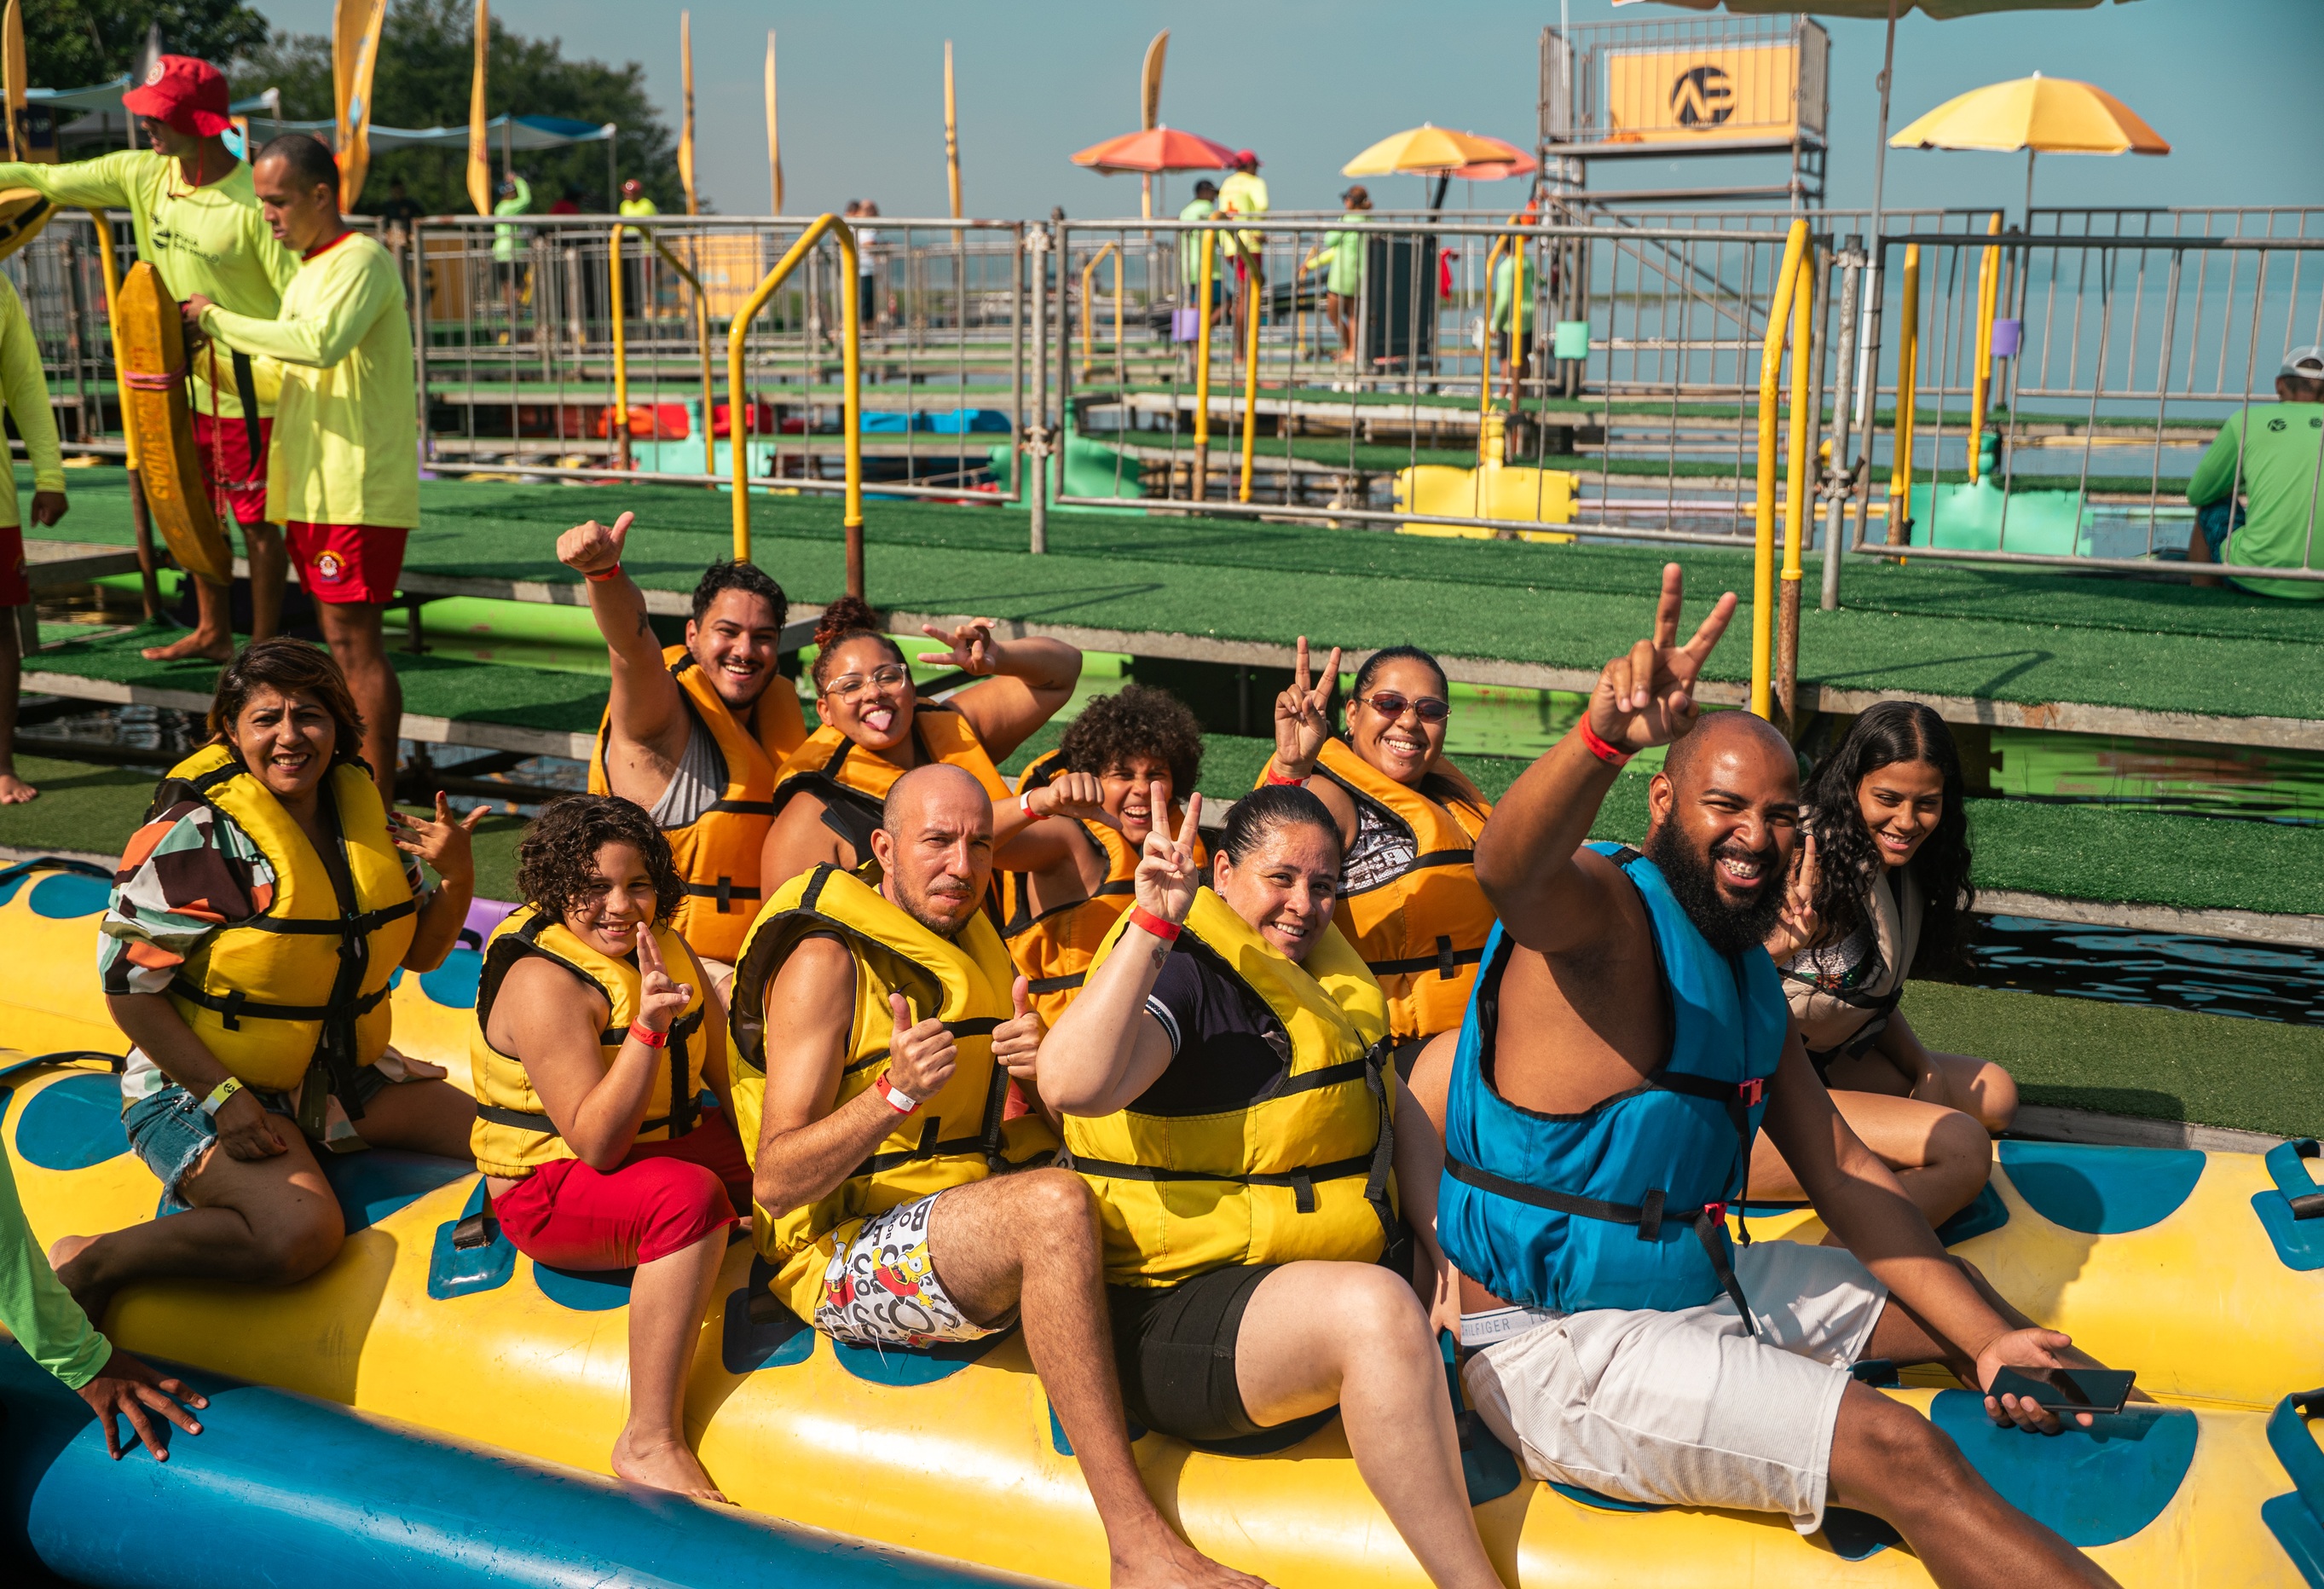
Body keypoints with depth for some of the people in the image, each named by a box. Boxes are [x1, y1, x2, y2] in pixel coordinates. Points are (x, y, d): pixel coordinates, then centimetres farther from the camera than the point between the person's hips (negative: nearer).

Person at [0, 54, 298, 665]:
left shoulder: (253, 202, -20)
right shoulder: (142, 174, 0)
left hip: (249, 390, -7)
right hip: (186, 383, 7)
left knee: (257, 522, 3)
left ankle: (264, 649, 13)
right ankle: (212, 631, 31)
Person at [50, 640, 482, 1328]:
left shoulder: (365, 815, 3)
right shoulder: (194, 837, -16)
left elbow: (421, 951, 11)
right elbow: (128, 984, -15)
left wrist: (457, 876, -10)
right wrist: (224, 1096, -21)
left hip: (339, 1076, 7)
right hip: (199, 1086, -6)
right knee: (302, 1233, -30)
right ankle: (86, 1265, -11)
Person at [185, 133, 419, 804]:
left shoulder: (361, 260, -11)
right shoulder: (309, 268, 20)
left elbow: (321, 342, -29)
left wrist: (217, 319, -20)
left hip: (358, 492, -10)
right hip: (315, 490, 10)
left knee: (355, 642, -8)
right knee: (344, 643, 12)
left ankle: (377, 803, -3)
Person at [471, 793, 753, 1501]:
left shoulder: (661, 946, 2)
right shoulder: (543, 984, -22)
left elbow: (726, 1069, 14)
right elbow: (597, 1145, -29)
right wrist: (647, 1026, -38)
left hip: (662, 1144, 8)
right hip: (548, 1189, -8)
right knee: (689, 1195, -36)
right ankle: (649, 1442, -33)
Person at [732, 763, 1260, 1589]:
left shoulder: (971, 945, 14)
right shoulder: (827, 961, -9)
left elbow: (1041, 1134, 14)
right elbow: (775, 1180, -16)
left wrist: (1038, 1077, -9)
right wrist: (896, 1092, -31)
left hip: (980, 1229, 8)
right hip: (852, 1261, -8)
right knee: (1052, 1204, -35)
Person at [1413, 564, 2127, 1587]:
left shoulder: (1752, 977, 12)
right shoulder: (1602, 910, -16)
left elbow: (1841, 1173, 12)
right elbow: (1509, 869, -42)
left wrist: (1989, 1339, 3)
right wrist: (1604, 735, -62)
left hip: (1697, 1290, 10)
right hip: (1558, 1347, -10)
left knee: (1961, 1311, 17)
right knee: (1905, 1456, -19)